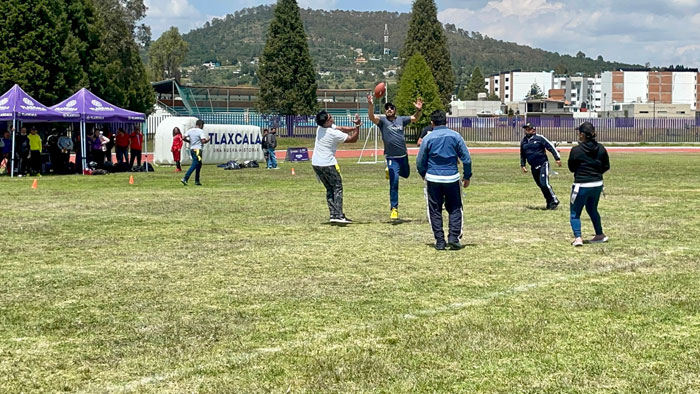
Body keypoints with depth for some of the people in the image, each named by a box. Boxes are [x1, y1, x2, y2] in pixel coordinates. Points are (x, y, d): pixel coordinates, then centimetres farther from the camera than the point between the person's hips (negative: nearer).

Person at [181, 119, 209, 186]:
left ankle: (197, 181, 20)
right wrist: (207, 140, 2)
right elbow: (203, 141, -18)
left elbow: (183, 138, 5)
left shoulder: (190, 130, 9)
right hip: (198, 150, -8)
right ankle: (185, 179, -20)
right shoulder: (200, 131, -10)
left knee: (199, 165, 18)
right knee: (194, 165, -10)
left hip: (191, 149, 8)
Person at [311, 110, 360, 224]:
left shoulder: (320, 128, 3)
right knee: (338, 188, 0)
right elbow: (353, 139, -10)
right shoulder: (334, 134, -19)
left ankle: (333, 215, 8)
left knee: (329, 189, 13)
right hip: (328, 164, -8)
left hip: (315, 163, 8)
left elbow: (341, 128, 11)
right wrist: (357, 126, -5)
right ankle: (339, 216, -10)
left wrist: (354, 127, 2)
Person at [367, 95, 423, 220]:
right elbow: (372, 117, -21)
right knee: (394, 183, -9)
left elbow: (415, 118, 5)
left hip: (403, 155, 5)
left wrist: (419, 110, -16)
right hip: (392, 157, -5)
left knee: (405, 175, 26)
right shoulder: (382, 121, -5)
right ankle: (394, 209, -1)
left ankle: (390, 170, 53)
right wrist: (370, 105, -39)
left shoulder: (401, 120, 6)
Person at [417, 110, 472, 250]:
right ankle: (453, 237, -1)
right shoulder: (455, 136, 0)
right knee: (455, 209, 12)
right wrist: (467, 176, 11)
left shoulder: (428, 138, -1)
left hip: (433, 179, 0)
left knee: (435, 211, 8)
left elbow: (420, 162, 4)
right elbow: (466, 158, 0)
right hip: (452, 178, 0)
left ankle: (440, 241, 6)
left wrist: (424, 175, 22)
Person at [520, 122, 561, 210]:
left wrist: (557, 158, -14)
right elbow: (522, 154, 23)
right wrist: (522, 165, 16)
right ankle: (549, 202, 22)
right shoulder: (523, 141, 10)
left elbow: (551, 147, -9)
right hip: (533, 167, 6)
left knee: (544, 184, -19)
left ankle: (554, 201, -7)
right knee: (541, 185, 9)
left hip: (543, 164, -6)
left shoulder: (539, 138, -7)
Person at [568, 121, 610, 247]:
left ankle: (577, 237, -10)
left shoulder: (576, 150, -15)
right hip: (597, 184, 5)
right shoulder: (601, 148, 0)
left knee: (575, 213, 6)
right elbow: (606, 166, 8)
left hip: (582, 186, -5)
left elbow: (571, 168, -3)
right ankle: (600, 235, 31)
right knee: (592, 209, 26)